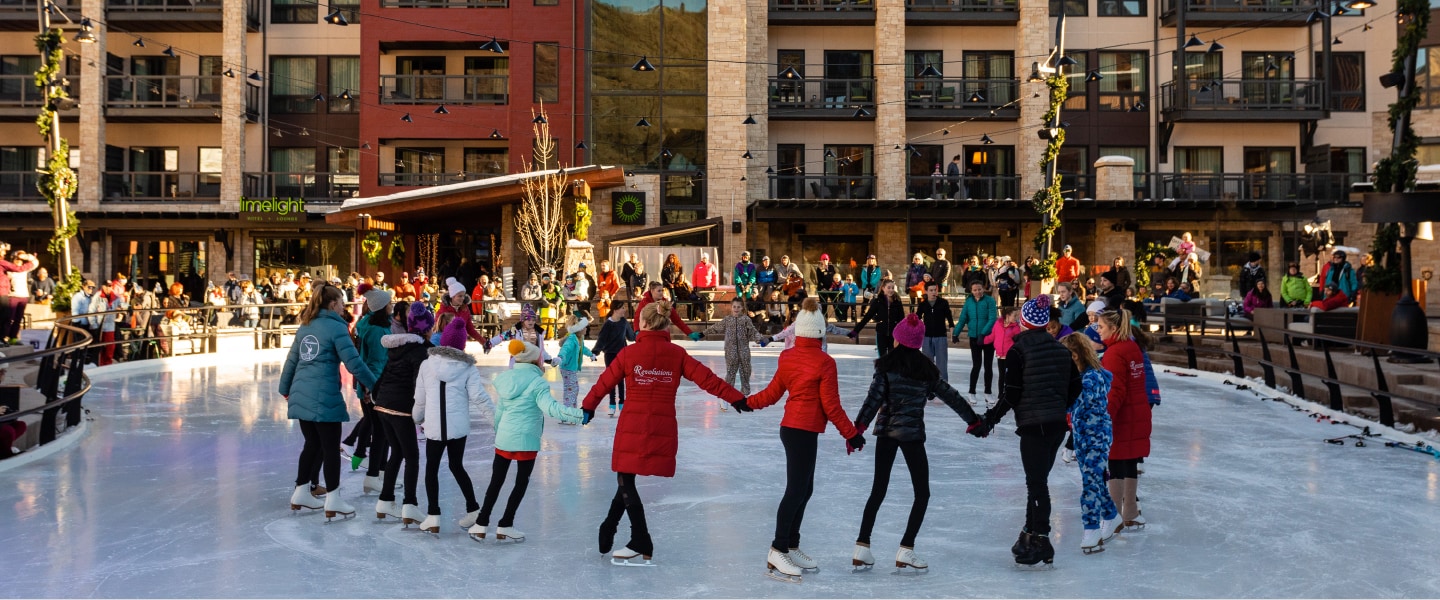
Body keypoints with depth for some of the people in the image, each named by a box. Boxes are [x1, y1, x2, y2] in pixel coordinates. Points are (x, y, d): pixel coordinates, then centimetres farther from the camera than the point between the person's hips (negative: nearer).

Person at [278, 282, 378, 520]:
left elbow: (291, 360, 19)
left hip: (301, 396, 7)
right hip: (325, 398, -7)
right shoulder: (336, 327, -9)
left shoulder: (305, 327, 13)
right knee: (331, 447, 2)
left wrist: (285, 389, 30)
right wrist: (376, 387, -6)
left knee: (312, 444, 19)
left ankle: (301, 494, 26)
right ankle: (332, 502, 5)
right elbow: (354, 363, -13)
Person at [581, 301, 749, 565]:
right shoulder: (676, 354, 0)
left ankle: (641, 543, 5)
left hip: (633, 426, -4)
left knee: (626, 480, 6)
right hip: (663, 427, 4)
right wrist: (736, 398, 3)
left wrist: (588, 406, 20)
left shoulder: (630, 353, -5)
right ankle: (608, 531, 25)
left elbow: (605, 382, 5)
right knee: (627, 479, 17)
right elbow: (706, 379, -2)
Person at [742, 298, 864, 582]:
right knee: (796, 490, -4)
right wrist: (852, 434, -5)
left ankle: (792, 548, 22)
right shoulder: (824, 363, -14)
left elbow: (772, 393, 11)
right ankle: (778, 551, -2)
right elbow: (831, 407, -12)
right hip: (805, 431, -8)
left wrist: (746, 402, 28)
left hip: (790, 428, 8)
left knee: (804, 489, 16)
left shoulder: (787, 357, 5)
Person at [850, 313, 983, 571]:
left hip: (885, 431, 2)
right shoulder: (926, 368, 0)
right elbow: (950, 396, 7)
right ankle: (906, 550, 3)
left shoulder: (886, 365, -3)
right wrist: (974, 420, 18)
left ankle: (862, 547, 9)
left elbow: (873, 399, -10)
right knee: (922, 493, 9)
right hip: (911, 433, -2)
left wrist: (858, 428, -11)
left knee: (878, 490, 11)